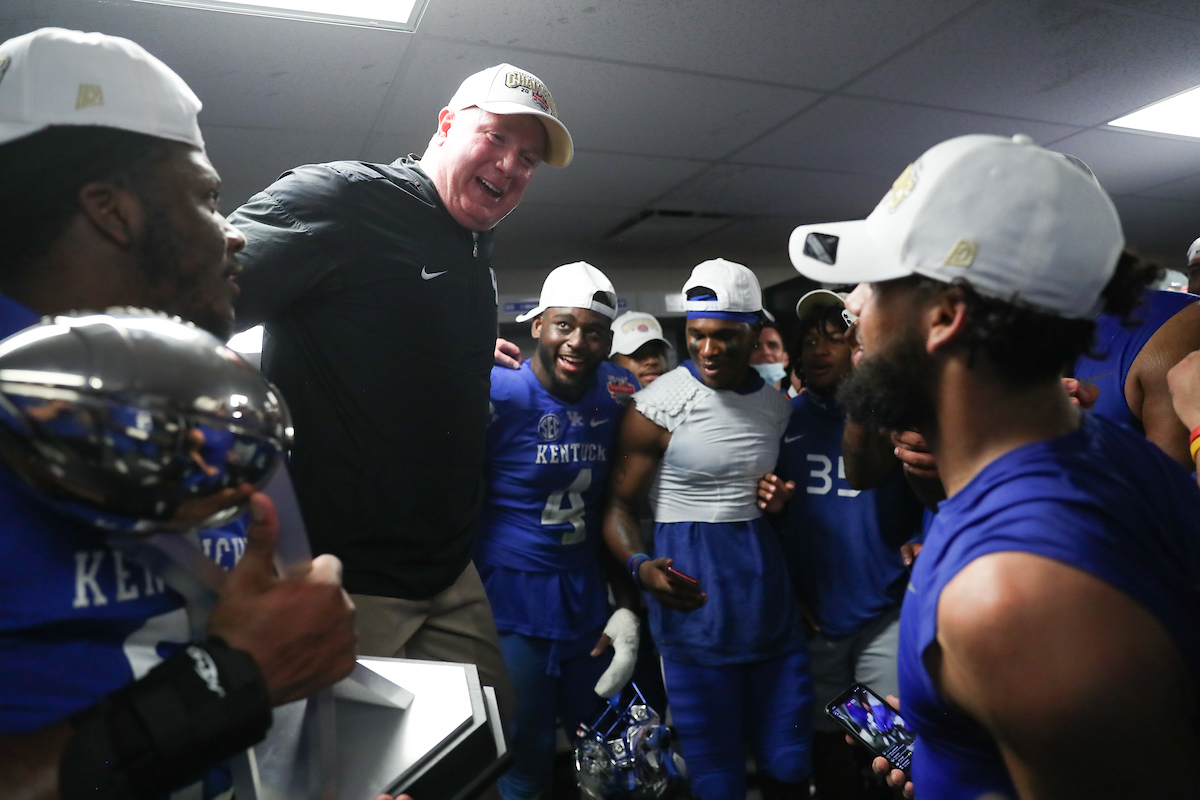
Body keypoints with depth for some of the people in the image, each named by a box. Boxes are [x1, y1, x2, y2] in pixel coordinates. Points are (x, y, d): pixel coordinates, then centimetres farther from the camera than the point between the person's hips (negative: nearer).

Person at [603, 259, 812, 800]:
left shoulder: (777, 404, 8)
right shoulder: (659, 405, -9)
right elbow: (620, 504, -7)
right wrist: (640, 566, -24)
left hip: (768, 588, 5)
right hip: (693, 595, -5)